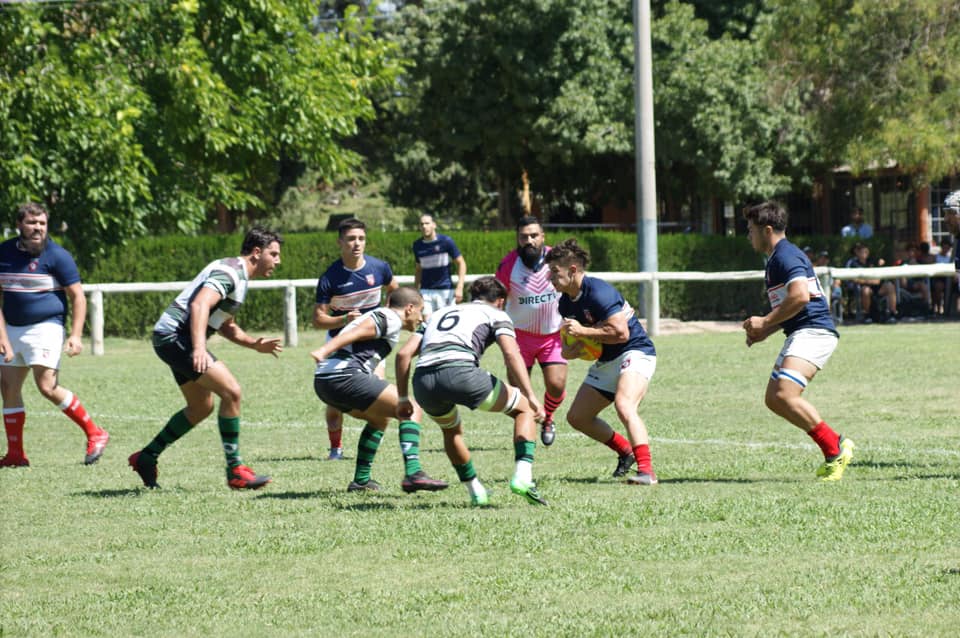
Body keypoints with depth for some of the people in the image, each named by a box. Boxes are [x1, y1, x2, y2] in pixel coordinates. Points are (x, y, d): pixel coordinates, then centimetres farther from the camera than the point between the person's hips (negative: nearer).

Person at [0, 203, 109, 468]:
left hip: (45, 327, -6)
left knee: (47, 387, -17)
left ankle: (94, 434, -5)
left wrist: (76, 335, -17)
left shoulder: (56, 255, -9)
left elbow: (77, 296, -8)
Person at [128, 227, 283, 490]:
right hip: (175, 336, -11)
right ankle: (235, 471, -13)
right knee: (231, 392, -17)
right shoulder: (229, 271, -15)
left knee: (201, 407, 19)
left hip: (175, 338, 11)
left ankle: (146, 458, 28)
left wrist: (254, 344, 14)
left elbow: (224, 325, 28)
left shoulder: (238, 275, 18)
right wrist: (199, 348, -42)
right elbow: (199, 305, -30)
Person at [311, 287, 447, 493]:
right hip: (345, 376, -10)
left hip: (323, 383, 10)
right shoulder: (391, 319, -1)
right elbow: (355, 333, -16)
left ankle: (361, 480, 25)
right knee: (410, 409, -4)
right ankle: (413, 473, -19)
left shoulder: (378, 315, 28)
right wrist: (324, 350, -28)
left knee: (380, 418, 29)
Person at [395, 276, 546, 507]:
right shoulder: (496, 315, 22)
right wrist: (530, 396, -5)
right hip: (460, 372, -5)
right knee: (524, 409, 17)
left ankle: (475, 492, 32)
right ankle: (522, 477, 1)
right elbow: (511, 354, 1)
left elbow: (404, 353, 23)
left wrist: (403, 398, 28)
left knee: (452, 430, 37)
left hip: (422, 382, 5)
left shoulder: (439, 313, 35)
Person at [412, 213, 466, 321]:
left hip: (446, 290, -3)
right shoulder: (417, 245, 6)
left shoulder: (446, 241, -5)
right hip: (426, 291, 3)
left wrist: (459, 287, -11)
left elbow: (461, 263, -2)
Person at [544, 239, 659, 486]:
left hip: (635, 353, -10)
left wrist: (582, 331, -21)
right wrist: (571, 349, -7)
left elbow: (620, 333, -29)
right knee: (577, 417, 11)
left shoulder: (599, 292, -22)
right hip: (606, 362, 10)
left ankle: (647, 471, -38)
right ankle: (626, 451, 28)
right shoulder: (566, 302, 6)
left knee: (624, 406, -34)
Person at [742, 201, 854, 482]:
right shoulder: (776, 258, 22)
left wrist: (765, 322, -17)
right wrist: (764, 331, 17)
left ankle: (835, 448, -15)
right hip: (800, 335, 11)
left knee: (785, 394, -24)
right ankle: (835, 448, 7)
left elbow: (800, 296, -26)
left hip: (813, 332, -11)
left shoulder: (786, 256, -12)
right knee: (773, 399, 8)